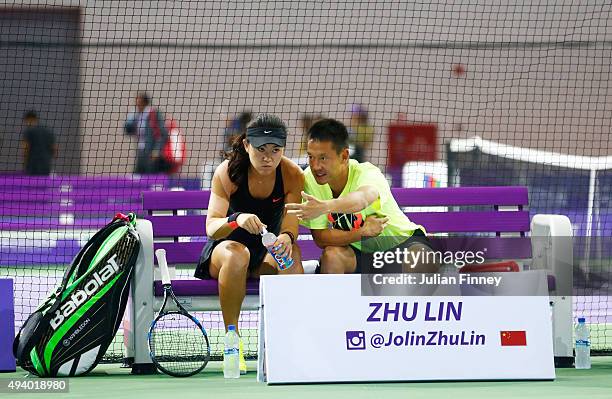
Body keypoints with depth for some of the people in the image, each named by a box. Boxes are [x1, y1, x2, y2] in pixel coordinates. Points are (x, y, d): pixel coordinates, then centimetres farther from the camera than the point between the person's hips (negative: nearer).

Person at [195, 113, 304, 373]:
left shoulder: (292, 176, -9)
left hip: (268, 254, 2)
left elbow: (290, 224, -18)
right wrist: (236, 220, -46)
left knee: (291, 253, -33)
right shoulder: (227, 172, -15)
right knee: (237, 254, -38)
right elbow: (211, 227, -23)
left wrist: (286, 237, -44)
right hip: (226, 248, -2)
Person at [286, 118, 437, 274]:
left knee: (422, 264, -34)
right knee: (331, 256, -29)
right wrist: (361, 232, -32)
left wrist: (325, 207, -76)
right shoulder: (309, 178, -16)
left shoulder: (367, 173, -29)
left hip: (401, 240, -3)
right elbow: (319, 237, -16)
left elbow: (363, 198, -56)